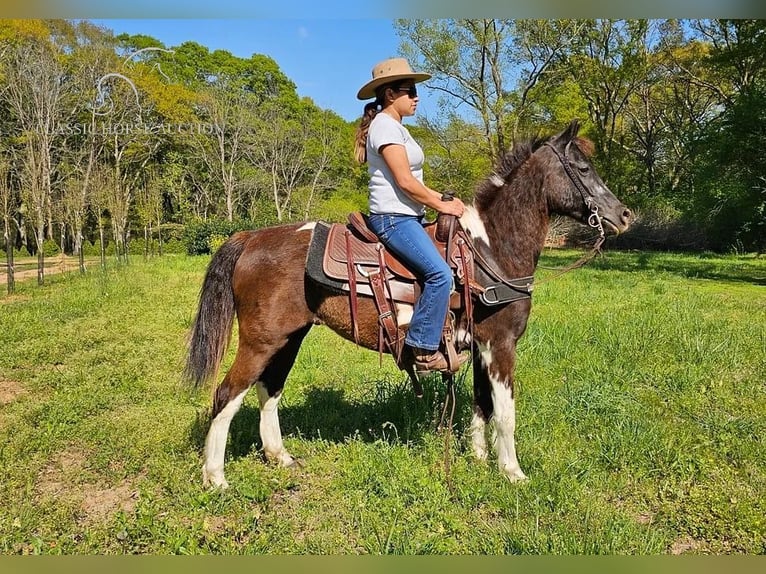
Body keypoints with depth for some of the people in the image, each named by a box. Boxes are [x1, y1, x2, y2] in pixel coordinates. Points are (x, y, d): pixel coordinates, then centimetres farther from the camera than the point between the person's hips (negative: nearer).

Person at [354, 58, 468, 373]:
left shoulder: (396, 127, 21)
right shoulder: (385, 125, -11)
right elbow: (404, 181, -18)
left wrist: (443, 198, 8)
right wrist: (442, 205, -9)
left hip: (407, 216, 11)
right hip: (393, 217, -11)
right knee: (440, 273, -22)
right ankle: (424, 350, -14)